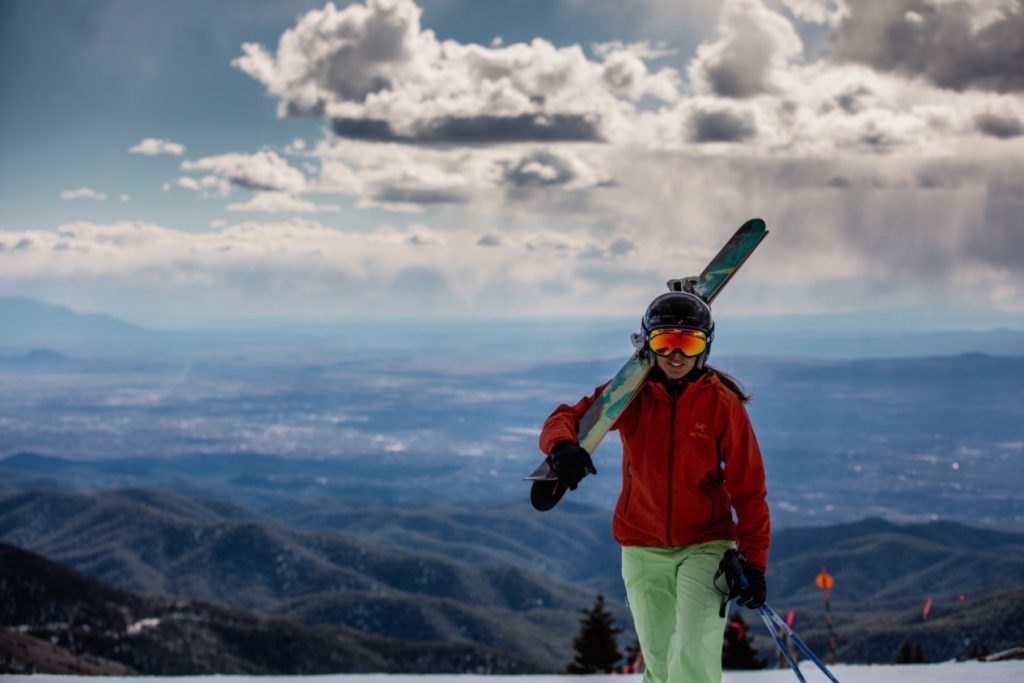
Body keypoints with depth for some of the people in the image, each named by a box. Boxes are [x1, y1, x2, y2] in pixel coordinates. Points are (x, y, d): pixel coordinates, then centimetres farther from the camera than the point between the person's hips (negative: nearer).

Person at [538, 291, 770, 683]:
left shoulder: (722, 403, -8)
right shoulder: (632, 395, -3)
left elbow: (748, 488, -5)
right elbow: (567, 418, -4)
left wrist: (754, 560, -9)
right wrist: (562, 445, -30)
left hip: (705, 547, -2)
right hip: (643, 550, 2)